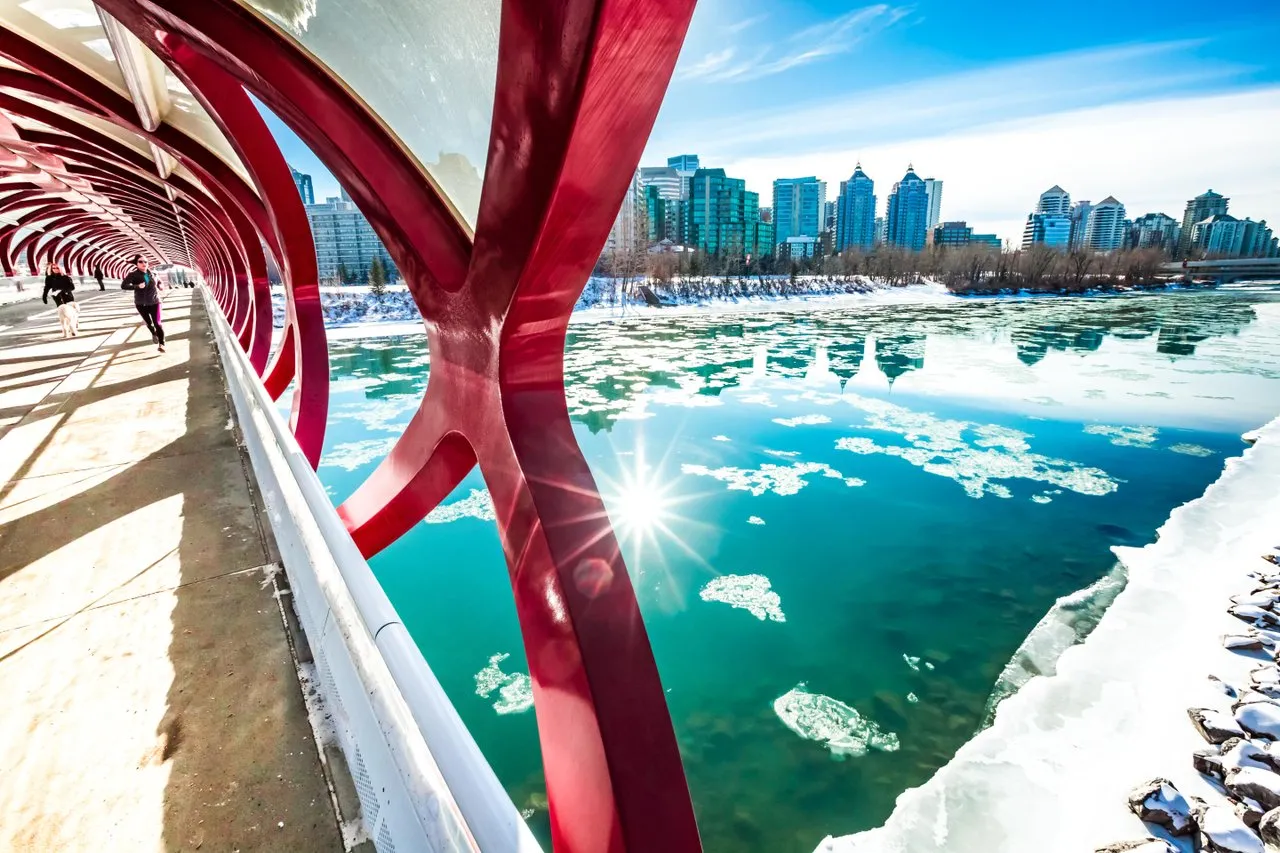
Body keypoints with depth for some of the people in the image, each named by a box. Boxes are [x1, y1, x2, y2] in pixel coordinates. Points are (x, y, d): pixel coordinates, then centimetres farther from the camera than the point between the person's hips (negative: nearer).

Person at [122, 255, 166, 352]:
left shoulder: (152, 273, -2)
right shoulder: (133, 275, -13)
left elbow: (158, 281, 20)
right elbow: (123, 286, -24)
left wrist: (159, 285, -2)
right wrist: (137, 286, -36)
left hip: (154, 302, 0)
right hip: (141, 304, 0)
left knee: (157, 323, -10)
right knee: (148, 323, 17)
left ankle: (162, 344, -6)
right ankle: (154, 334, 48)